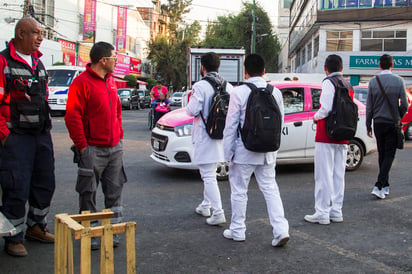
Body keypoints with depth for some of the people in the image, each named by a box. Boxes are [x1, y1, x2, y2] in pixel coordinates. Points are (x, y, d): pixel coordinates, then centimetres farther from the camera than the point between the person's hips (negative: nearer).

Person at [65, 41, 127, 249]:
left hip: (115, 147, 7)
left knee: (115, 191, 11)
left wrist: (119, 135, 15)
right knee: (88, 193, 3)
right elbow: (72, 117, -14)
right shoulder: (82, 82, -11)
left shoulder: (110, 81, 14)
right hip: (93, 149, -7)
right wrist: (82, 145, -14)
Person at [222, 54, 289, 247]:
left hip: (244, 151, -4)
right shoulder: (275, 92, 2)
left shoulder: (239, 92, -11)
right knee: (270, 189, 11)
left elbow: (231, 124, -10)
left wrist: (228, 152, -3)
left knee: (239, 190, 10)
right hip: (268, 152, 4)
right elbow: (280, 121, 7)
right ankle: (281, 230, 3)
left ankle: (237, 231, 21)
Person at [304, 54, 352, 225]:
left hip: (326, 135, -8)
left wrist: (316, 117, -1)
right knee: (338, 175, 12)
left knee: (324, 175, -4)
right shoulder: (348, 85, 13)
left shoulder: (328, 82, -10)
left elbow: (326, 108, -20)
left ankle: (322, 213, -1)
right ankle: (336, 211, 17)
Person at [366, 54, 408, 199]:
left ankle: (385, 186, 22)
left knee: (382, 154, 14)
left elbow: (369, 106, 0)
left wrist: (368, 125, 8)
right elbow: (404, 105, -5)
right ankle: (379, 186, -10)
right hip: (393, 123, -2)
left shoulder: (373, 81, -2)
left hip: (378, 123, 2)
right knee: (389, 155, 2)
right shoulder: (399, 81, -6)